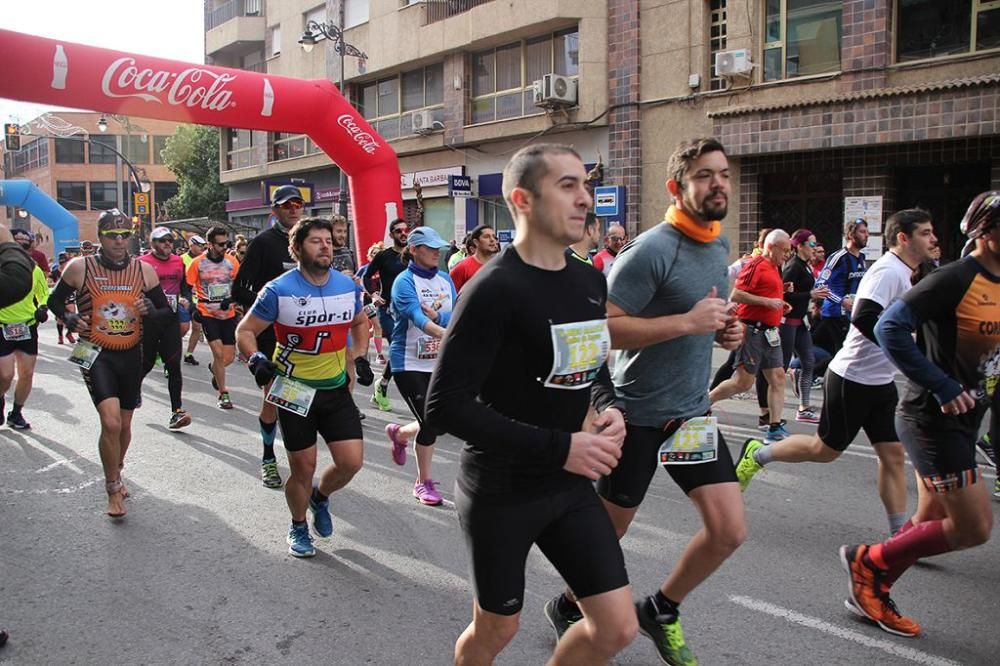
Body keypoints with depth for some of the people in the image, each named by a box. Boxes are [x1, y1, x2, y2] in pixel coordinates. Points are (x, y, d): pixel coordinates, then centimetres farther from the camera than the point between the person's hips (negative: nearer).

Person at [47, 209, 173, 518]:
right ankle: (114, 489, 2)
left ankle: (115, 474, 43)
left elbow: (166, 310, 8)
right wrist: (69, 318, -11)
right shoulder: (80, 268, -6)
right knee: (111, 422, -18)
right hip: (96, 354, -3)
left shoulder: (144, 270, 0)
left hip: (131, 355, 3)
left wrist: (150, 310, -15)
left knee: (125, 425, 15)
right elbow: (55, 300, 9)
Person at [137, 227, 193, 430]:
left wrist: (186, 299, 1)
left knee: (174, 365, -6)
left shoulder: (178, 262, 10)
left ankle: (176, 411, -7)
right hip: (149, 320, -3)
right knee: (147, 363, 11)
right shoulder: (142, 263, -4)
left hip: (171, 319, 3)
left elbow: (185, 285, 20)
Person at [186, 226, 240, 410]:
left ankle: (214, 368, 42)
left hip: (228, 314, 3)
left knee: (229, 357, 6)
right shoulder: (197, 263, -7)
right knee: (219, 353, -13)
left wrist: (231, 299, -8)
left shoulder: (232, 261, 0)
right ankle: (223, 394, 1)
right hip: (207, 314, -3)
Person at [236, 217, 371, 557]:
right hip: (295, 391, -3)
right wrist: (256, 359, -23)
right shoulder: (279, 290, -12)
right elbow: (245, 330, -5)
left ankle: (320, 497, 32)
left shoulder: (348, 286, 0)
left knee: (351, 462, -3)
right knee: (303, 468, 6)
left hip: (337, 388, 4)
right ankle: (298, 527, 34)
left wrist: (360, 356, 7)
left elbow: (360, 322, 20)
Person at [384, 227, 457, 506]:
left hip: (439, 363, 6)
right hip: (409, 363, -6)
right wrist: (447, 333, -44)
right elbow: (418, 318, -28)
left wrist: (438, 316, -22)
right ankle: (424, 482, 13)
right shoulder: (404, 282, -11)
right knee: (430, 422, -8)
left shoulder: (445, 279, 7)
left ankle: (399, 434, 40)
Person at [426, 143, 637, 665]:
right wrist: (559, 447, -24)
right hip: (500, 492, -6)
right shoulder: (494, 289, -20)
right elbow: (446, 406, -23)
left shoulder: (591, 281, 3)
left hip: (570, 485, 6)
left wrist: (610, 409, -4)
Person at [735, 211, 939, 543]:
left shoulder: (901, 273, 15)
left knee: (893, 454, 5)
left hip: (880, 380, 9)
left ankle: (899, 535, 11)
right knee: (825, 449, 2)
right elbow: (863, 319, -30)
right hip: (853, 378, -9)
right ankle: (757, 454, 20)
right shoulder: (888, 271, -17)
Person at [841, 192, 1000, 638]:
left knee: (934, 519, 15)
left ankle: (872, 592, 27)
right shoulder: (956, 278, -17)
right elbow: (890, 327, -25)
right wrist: (942, 387, -24)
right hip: (932, 418, -9)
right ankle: (868, 561, 9)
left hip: (963, 419, 9)